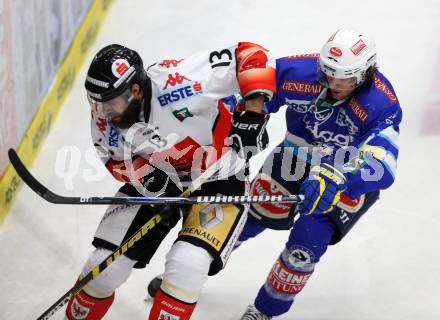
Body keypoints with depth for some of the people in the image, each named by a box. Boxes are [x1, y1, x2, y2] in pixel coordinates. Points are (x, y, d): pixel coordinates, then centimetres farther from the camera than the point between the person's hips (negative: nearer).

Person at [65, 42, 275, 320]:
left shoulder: (178, 81, -35)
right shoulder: (105, 118, -17)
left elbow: (251, 55, -30)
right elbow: (115, 158, 0)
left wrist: (253, 112, -33)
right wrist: (145, 176, -19)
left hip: (218, 177, -4)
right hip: (159, 180, 5)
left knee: (187, 263, -25)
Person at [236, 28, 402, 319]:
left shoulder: (382, 105, -32)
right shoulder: (301, 73, -26)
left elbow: (381, 167, -44)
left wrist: (336, 178, -60)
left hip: (351, 173, -3)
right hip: (298, 156, 3)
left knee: (306, 242, -15)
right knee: (248, 217, 5)